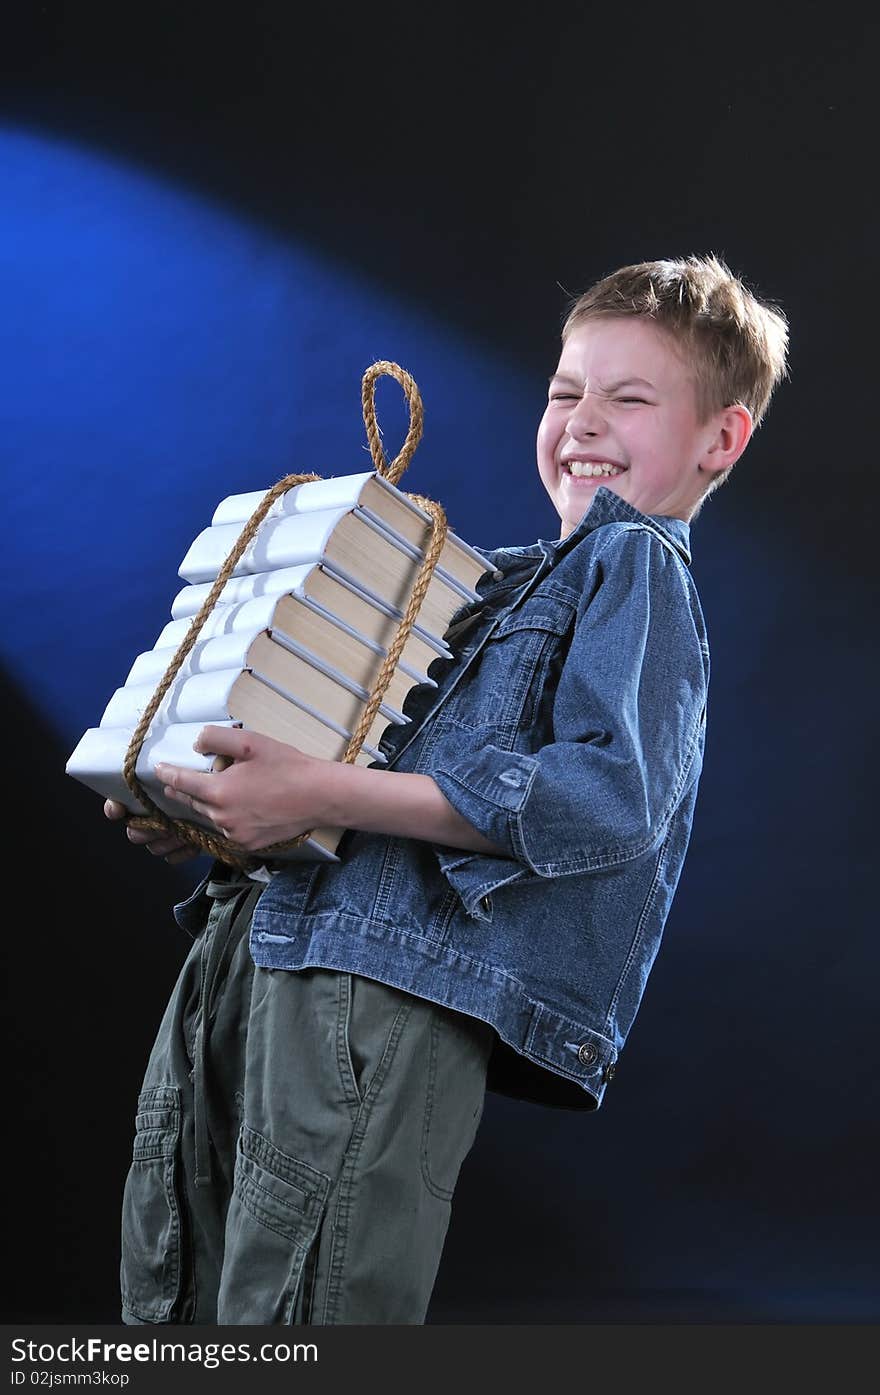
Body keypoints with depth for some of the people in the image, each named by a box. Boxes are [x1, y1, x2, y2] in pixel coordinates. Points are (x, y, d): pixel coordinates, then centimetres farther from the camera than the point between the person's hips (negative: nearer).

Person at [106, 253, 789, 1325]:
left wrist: (328, 794, -21)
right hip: (265, 942, 9)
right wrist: (222, 818, 13)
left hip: (393, 981, -9)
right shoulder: (510, 575, 27)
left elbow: (616, 795, -18)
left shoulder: (637, 561, 0)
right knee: (170, 1293, 17)